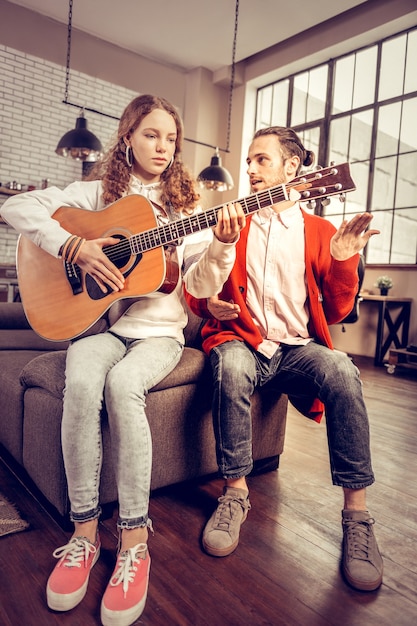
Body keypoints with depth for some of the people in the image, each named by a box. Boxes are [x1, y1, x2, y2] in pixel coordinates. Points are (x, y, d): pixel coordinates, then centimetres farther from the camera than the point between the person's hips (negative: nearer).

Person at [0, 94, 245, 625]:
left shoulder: (185, 206, 9)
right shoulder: (97, 192, 8)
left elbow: (202, 286, 0)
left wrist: (220, 246, -20)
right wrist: (75, 246, -15)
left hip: (159, 331, 0)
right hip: (97, 323, 1)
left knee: (123, 382, -33)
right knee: (81, 379, -32)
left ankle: (134, 539, -20)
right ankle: (84, 531, -17)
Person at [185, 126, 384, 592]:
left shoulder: (320, 231, 9)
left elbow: (336, 313, 6)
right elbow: (196, 288, 12)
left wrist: (344, 261, -10)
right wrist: (209, 304, -10)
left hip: (297, 347, 1)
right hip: (240, 339, 0)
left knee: (342, 371, -31)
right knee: (231, 366, -35)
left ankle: (356, 513, -16)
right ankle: (235, 493, -16)